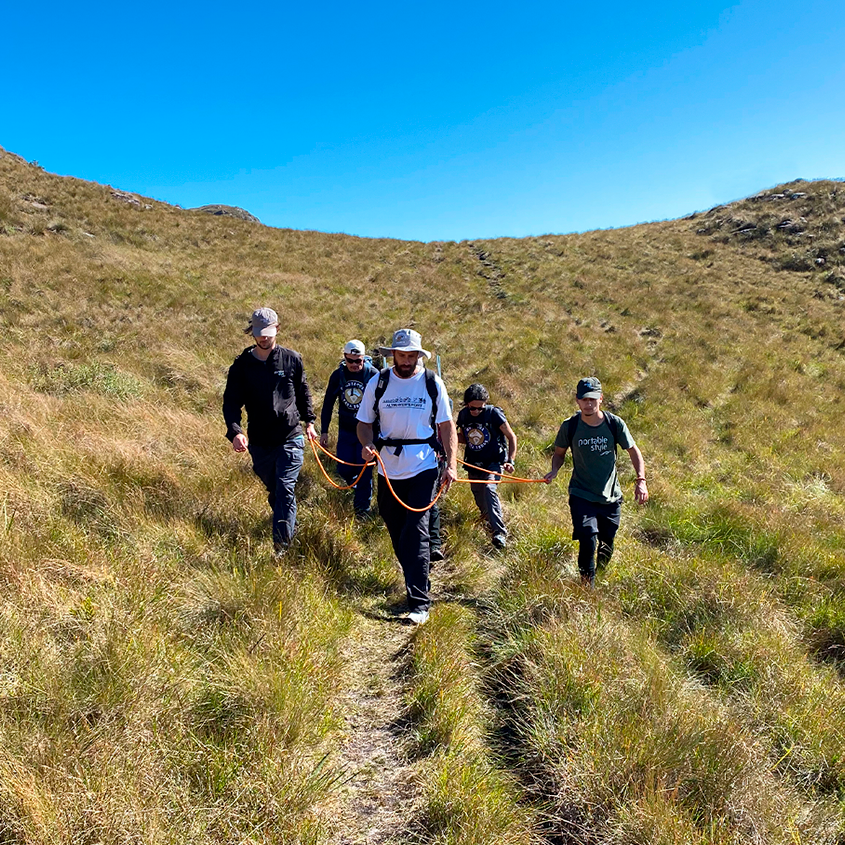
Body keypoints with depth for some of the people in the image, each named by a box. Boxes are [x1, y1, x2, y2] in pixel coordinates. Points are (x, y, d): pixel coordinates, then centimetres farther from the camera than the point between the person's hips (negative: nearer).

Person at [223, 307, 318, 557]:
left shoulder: (292, 359, 0)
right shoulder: (242, 365, -1)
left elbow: (303, 392, 14)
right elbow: (231, 402, -6)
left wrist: (309, 421, 15)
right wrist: (235, 431, -23)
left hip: (290, 438, -2)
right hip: (259, 442, 2)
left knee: (285, 491, -12)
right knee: (273, 491, 18)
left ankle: (282, 545, -7)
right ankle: (291, 528, 41)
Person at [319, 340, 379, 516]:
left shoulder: (373, 375, -11)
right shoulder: (337, 375, -2)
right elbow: (328, 404, 7)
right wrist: (324, 431, 5)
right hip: (345, 430, 3)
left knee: (364, 470, -3)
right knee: (344, 470, 3)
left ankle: (362, 508, 14)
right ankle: (359, 488, 36)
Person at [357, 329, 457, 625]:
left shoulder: (433, 383, 0)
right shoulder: (378, 383, 3)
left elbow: (446, 426, 3)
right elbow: (365, 422, 7)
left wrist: (451, 464, -7)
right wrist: (367, 445, -15)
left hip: (423, 469, -3)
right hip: (388, 470, 3)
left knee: (416, 533, -10)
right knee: (397, 532, 13)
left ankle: (419, 603, -6)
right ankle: (416, 580, 38)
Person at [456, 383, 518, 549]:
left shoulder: (494, 413, -15)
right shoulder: (463, 415, -2)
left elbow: (511, 437, -7)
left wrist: (510, 460, -15)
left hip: (494, 461, -5)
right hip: (473, 464, 5)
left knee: (489, 489, -27)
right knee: (479, 499, 12)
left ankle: (499, 532, -27)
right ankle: (491, 521, 43)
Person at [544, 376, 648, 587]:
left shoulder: (614, 423, -7)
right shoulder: (570, 426, -8)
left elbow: (633, 451, 4)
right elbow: (559, 452, 7)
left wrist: (641, 480, -8)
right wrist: (554, 470, -13)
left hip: (610, 497, 2)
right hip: (581, 496, -2)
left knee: (606, 548, 13)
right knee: (588, 540, -20)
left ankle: (600, 579, 43)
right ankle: (587, 587, -2)